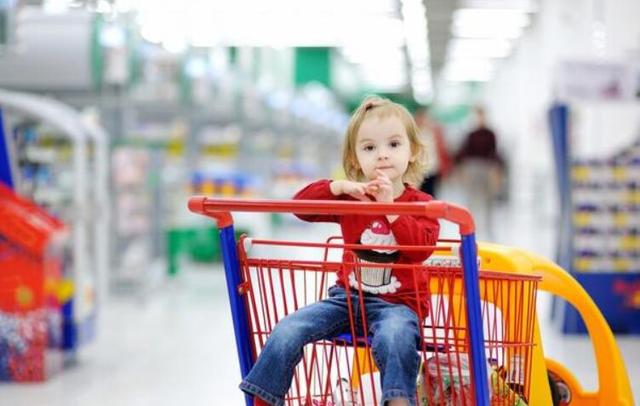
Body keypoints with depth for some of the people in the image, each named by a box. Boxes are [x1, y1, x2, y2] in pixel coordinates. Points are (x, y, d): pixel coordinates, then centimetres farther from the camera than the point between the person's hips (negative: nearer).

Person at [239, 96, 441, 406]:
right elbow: (301, 204, 2)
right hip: (347, 296, 4)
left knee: (394, 336, -41)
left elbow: (421, 247, -18)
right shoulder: (351, 198, 10)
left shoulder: (420, 204, 0)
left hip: (397, 303, -4)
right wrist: (341, 187, -13)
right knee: (287, 332, -14)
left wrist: (389, 205, -22)